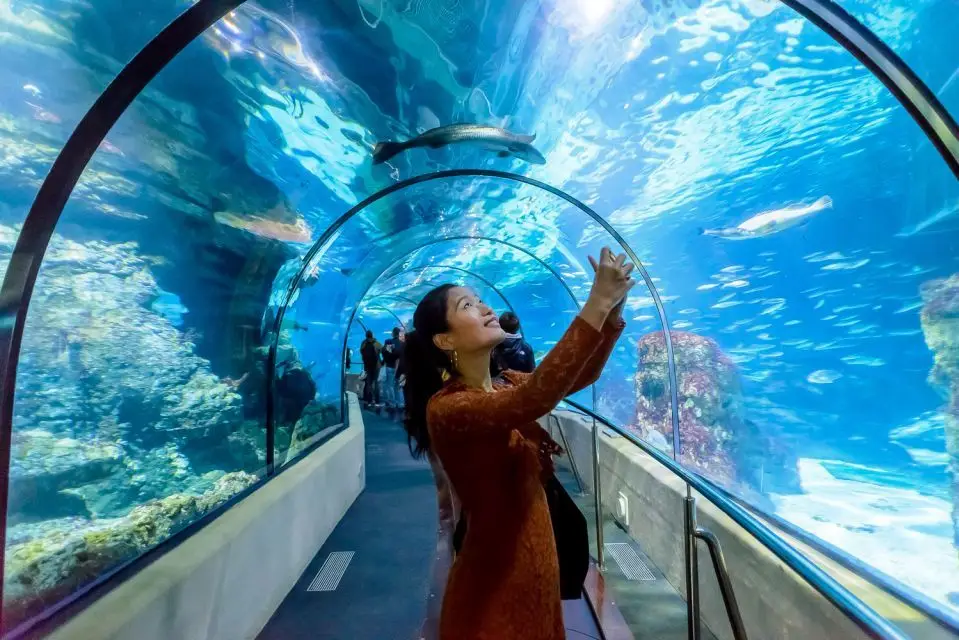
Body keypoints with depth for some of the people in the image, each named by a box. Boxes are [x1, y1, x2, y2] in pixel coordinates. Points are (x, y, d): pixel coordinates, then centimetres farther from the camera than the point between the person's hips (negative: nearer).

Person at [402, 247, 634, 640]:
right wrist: (597, 302, -38)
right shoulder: (445, 407, -25)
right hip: (493, 583, -7)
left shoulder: (506, 385, 0)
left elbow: (583, 375, 0)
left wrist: (613, 309, -15)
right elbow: (533, 401, -41)